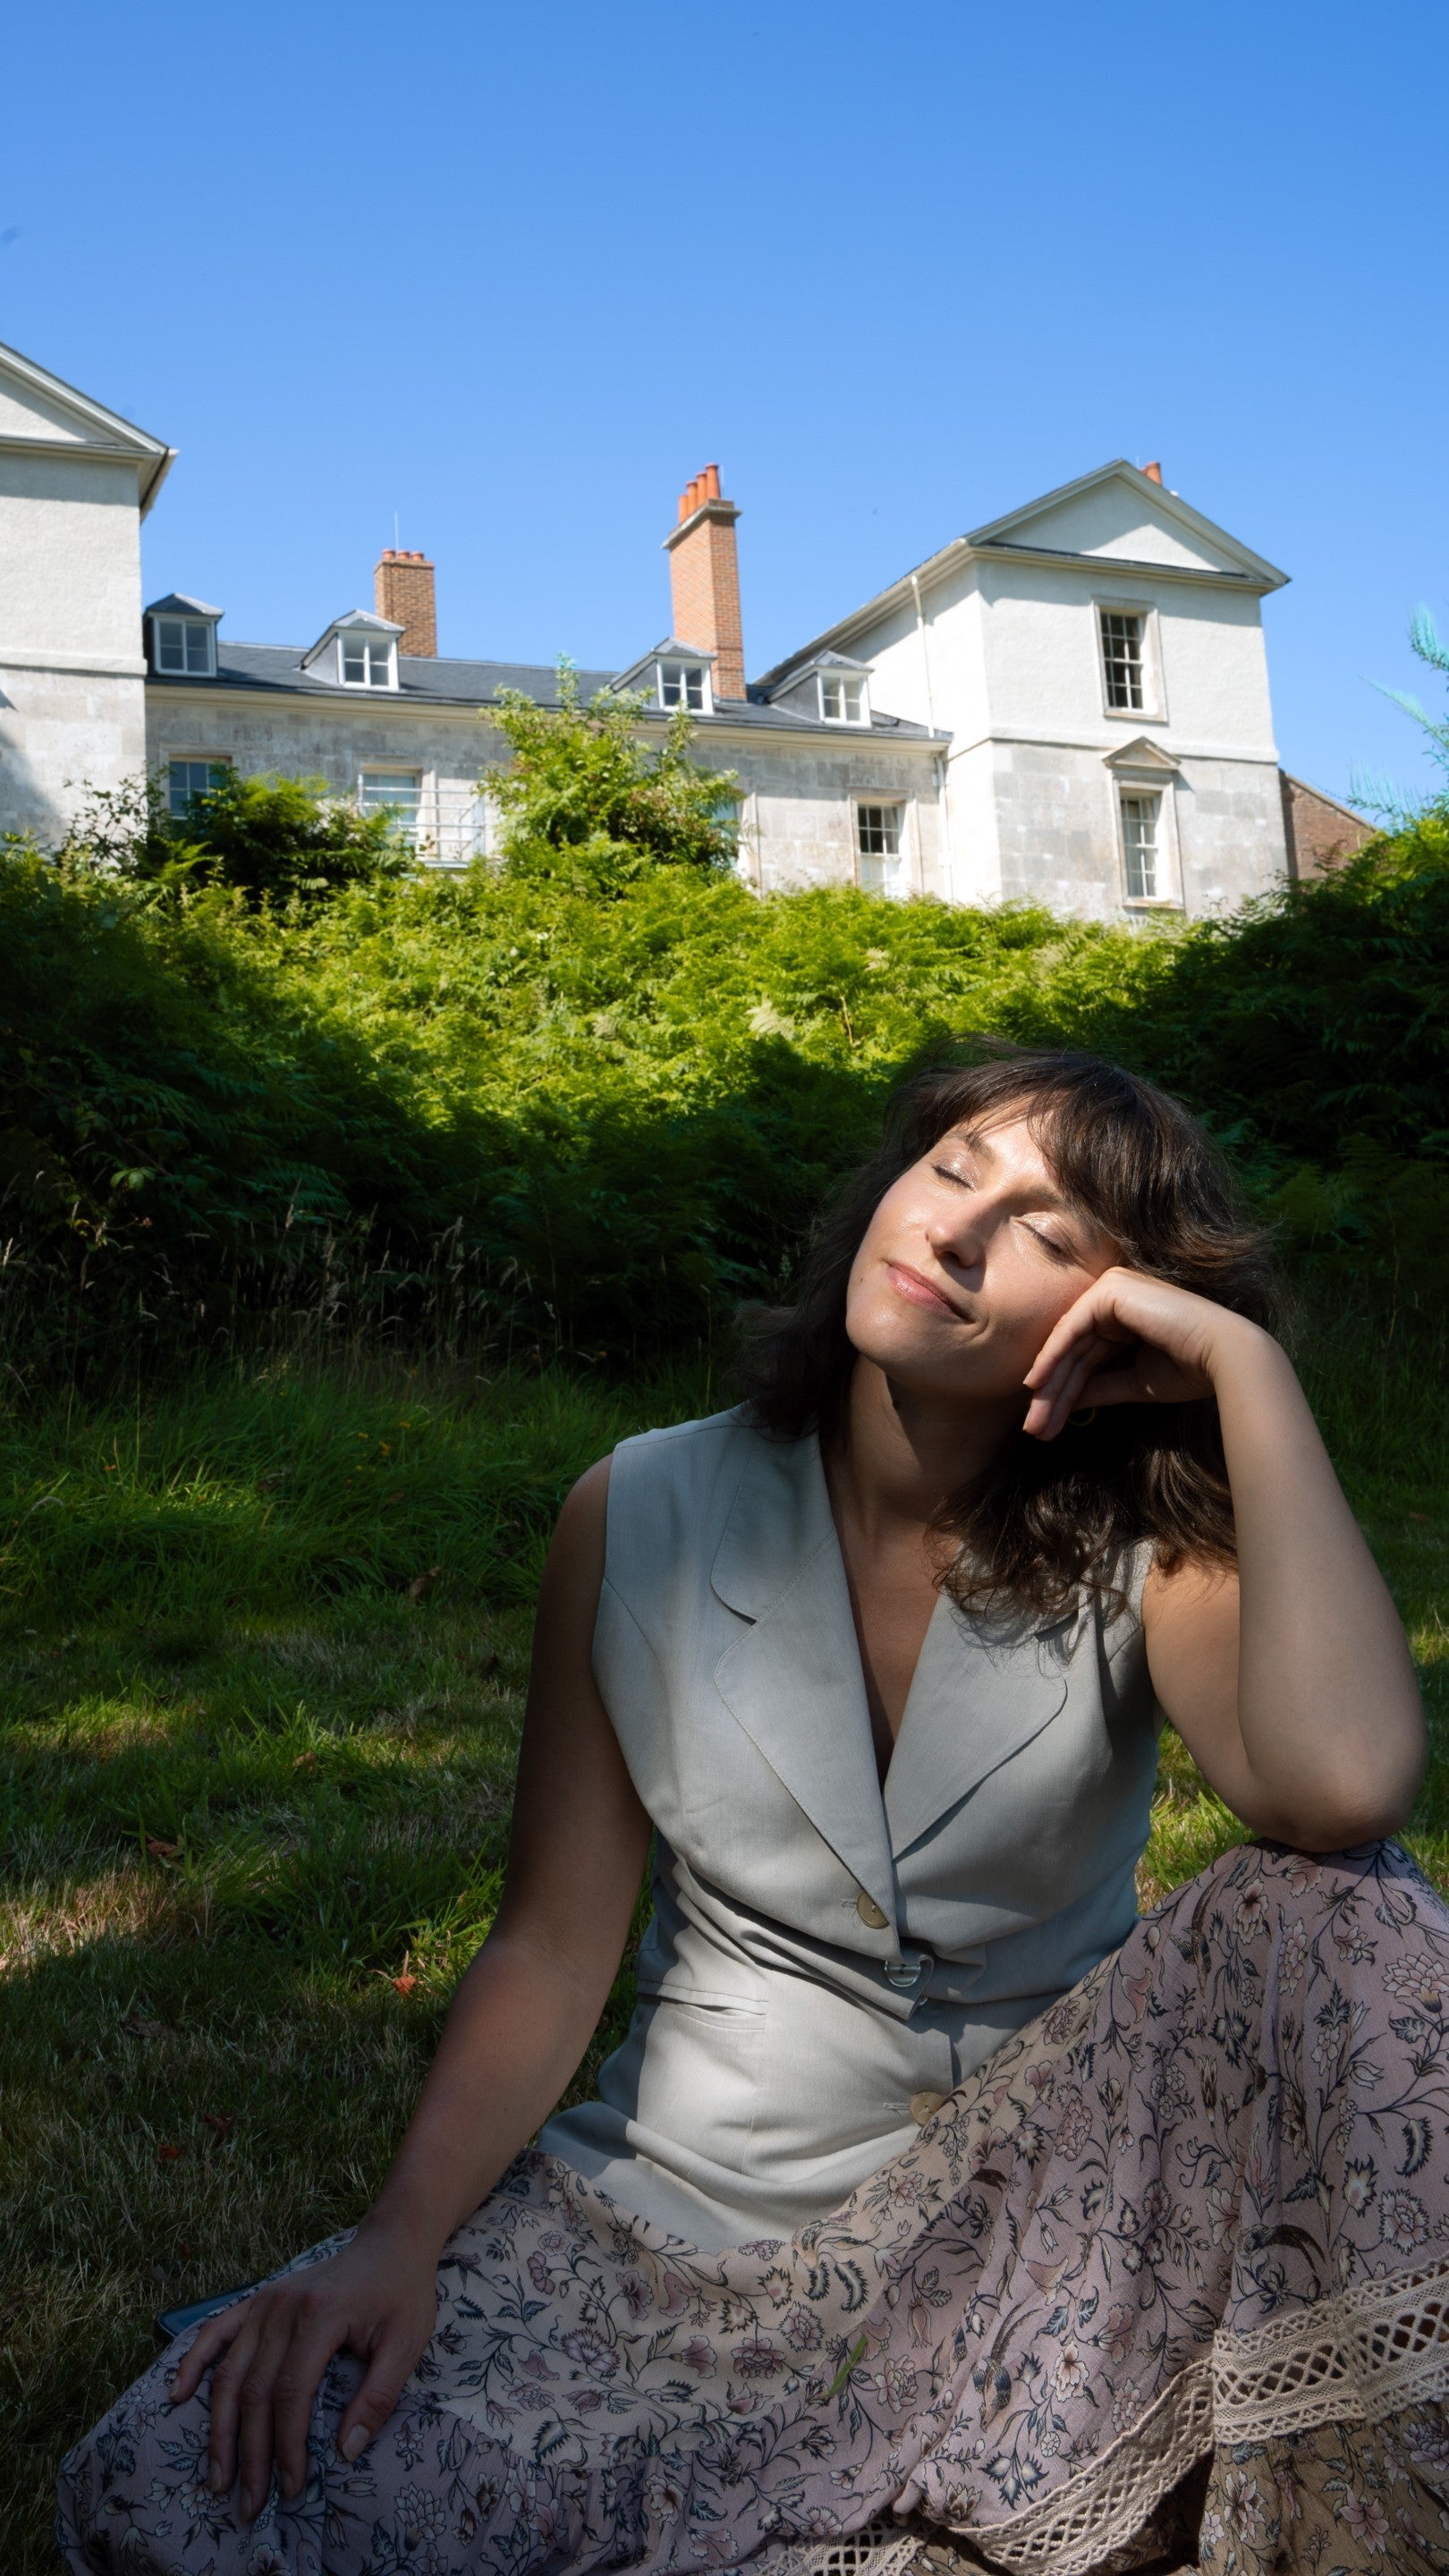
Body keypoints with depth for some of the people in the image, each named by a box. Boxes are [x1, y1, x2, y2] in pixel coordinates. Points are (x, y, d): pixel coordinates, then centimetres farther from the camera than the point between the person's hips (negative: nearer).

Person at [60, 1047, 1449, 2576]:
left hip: (1039, 2233, -1)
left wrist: (1247, 1360, -25)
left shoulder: (1139, 1551, -8)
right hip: (687, 2213, 2)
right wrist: (401, 2236, -18)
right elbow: (555, 1945, -4)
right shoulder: (646, 1516, -6)